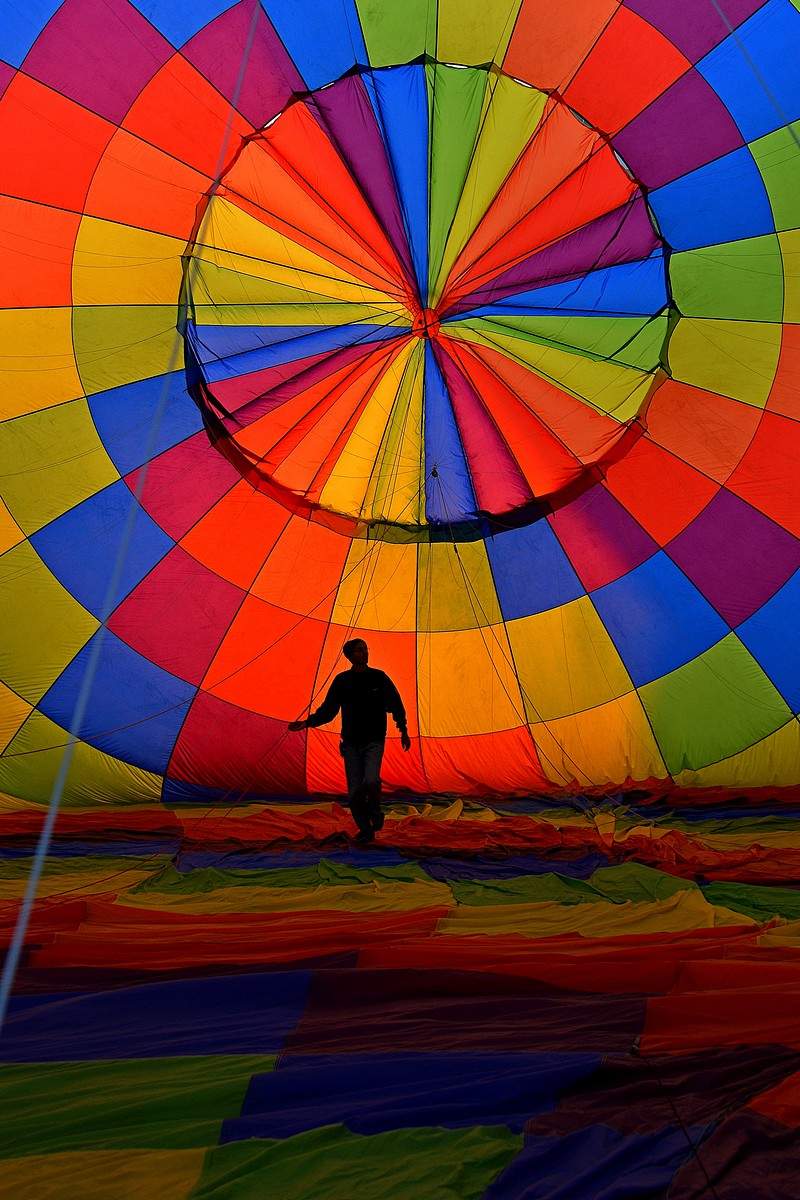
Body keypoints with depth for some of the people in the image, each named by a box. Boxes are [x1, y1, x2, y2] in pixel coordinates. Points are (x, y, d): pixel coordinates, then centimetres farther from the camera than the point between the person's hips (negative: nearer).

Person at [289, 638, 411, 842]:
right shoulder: (342, 680, 2)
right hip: (351, 743, 2)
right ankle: (366, 831, 20)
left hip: (374, 741, -1)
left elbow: (395, 704, 9)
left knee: (370, 781, -22)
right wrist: (307, 723, -7)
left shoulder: (379, 678, 1)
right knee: (355, 792, 0)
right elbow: (328, 709, 4)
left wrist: (403, 730, 9)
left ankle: (376, 814, 8)